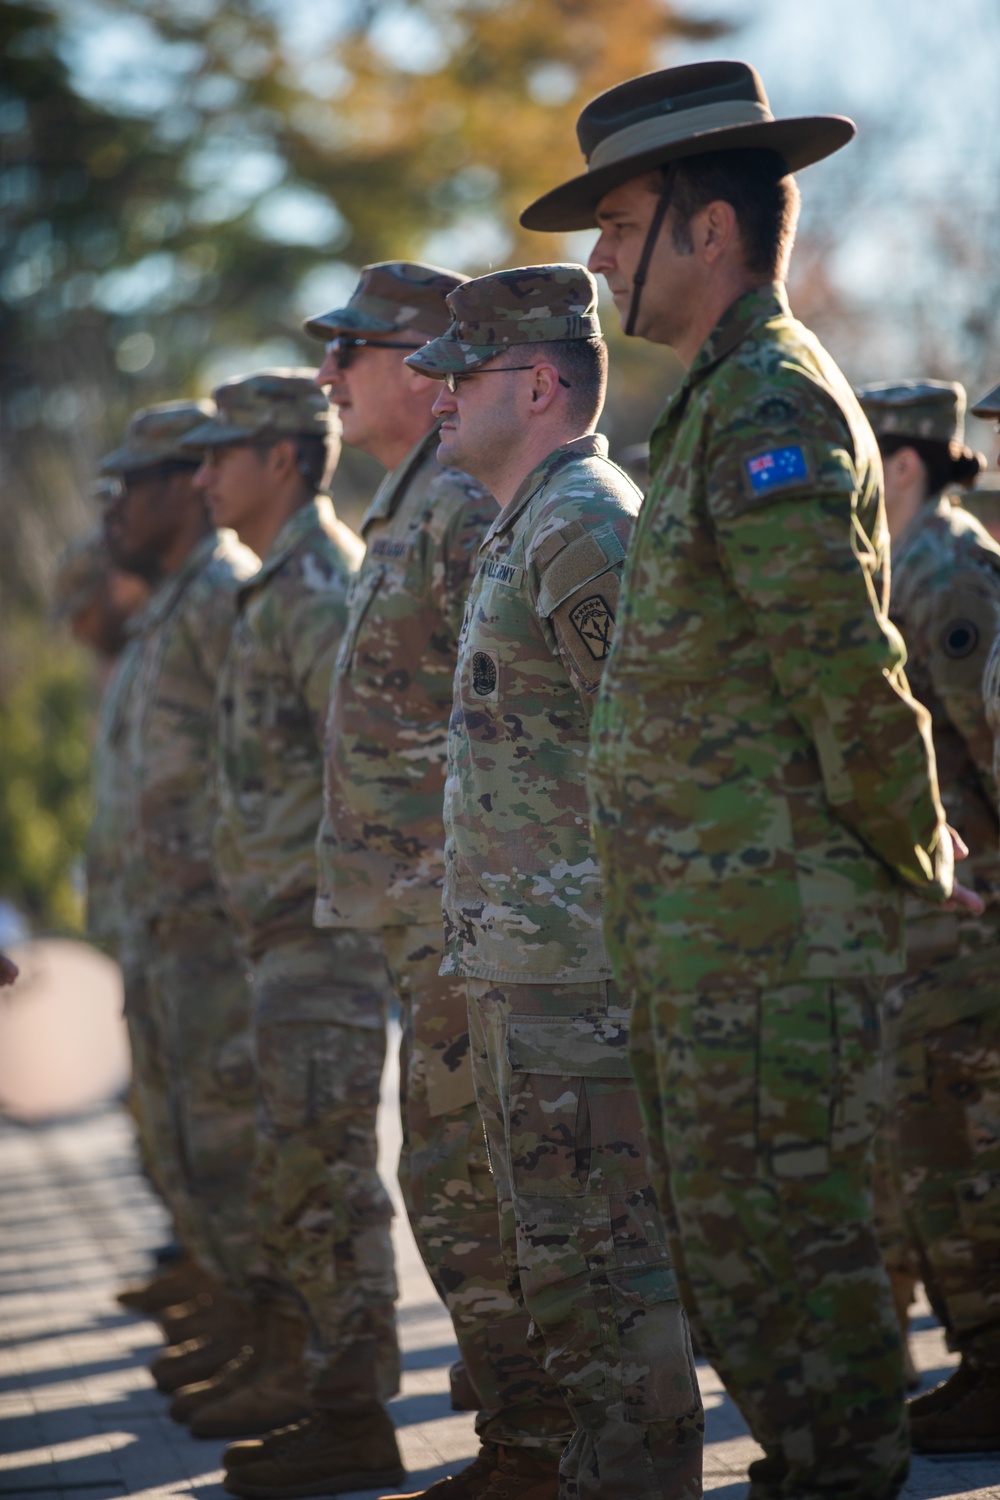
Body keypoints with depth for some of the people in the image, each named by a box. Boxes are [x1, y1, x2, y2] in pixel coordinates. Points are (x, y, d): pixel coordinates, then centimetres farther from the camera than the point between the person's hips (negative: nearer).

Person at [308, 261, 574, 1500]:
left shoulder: (462, 513, -13)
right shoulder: (407, 515, 19)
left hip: (461, 911, -10)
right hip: (430, 918, 10)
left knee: (462, 1181, -8)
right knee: (460, 1178, 12)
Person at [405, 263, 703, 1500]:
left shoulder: (585, 523, -13)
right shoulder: (525, 528, 19)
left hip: (574, 965, -11)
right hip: (515, 963, 11)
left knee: (596, 1257, -7)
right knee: (548, 1249, 16)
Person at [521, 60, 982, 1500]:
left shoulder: (771, 408, -15)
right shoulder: (720, 405, 18)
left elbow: (852, 676, -18)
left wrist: (922, 861, -7)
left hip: (770, 932, -10)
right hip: (696, 935, 10)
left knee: (776, 1252, -6)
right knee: (729, 1248, 16)